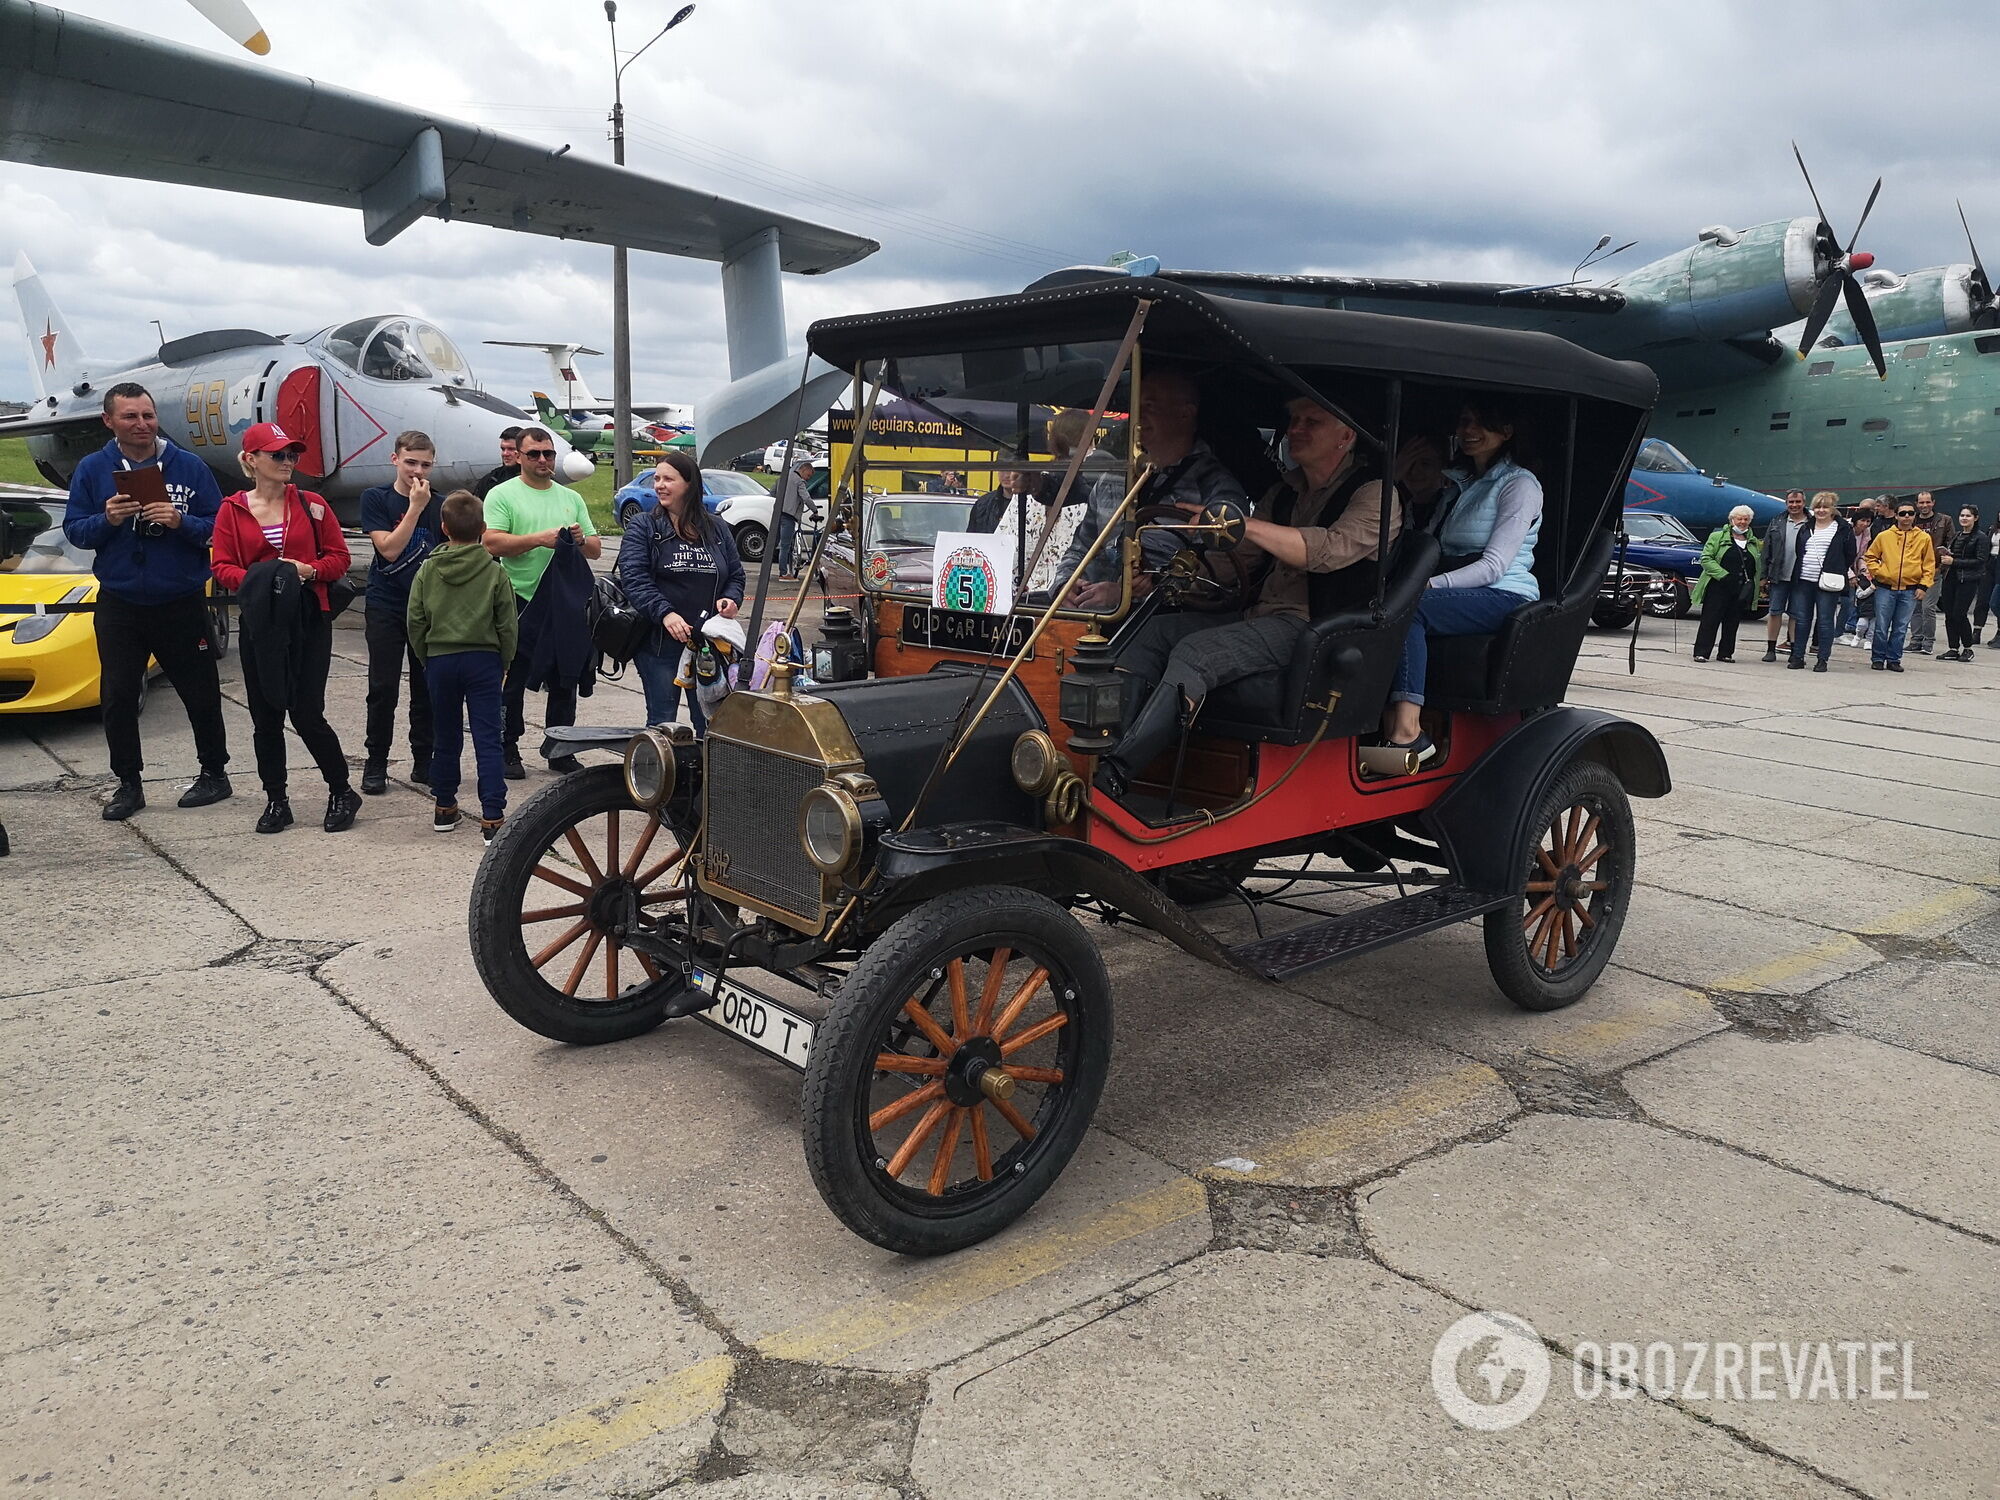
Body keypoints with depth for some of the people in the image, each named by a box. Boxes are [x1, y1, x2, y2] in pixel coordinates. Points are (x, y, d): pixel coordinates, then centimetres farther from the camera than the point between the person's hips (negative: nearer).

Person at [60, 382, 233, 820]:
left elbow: (219, 526, -2)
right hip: (119, 604, 2)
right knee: (117, 697, 2)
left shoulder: (189, 466, -1)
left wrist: (181, 522, -20)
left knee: (200, 693, 6)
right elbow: (74, 530, 3)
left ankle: (214, 772, 22)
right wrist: (107, 520, -16)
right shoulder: (92, 469, 3)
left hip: (182, 603, -1)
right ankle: (128, 783, 14)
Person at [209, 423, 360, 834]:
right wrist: (254, 578, -16)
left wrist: (310, 571, -14)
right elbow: (222, 566, 2)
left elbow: (339, 557, 5)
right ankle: (276, 801, 19)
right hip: (260, 622, 2)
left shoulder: (311, 504, 4)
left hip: (310, 619, -2)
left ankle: (342, 793, 12)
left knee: (307, 714, -5)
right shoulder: (232, 510, 4)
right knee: (265, 716, 6)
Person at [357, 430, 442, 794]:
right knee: (383, 689, -1)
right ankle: (375, 765, 10)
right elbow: (389, 549, -13)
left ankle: (424, 762, 17)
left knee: (427, 689, 6)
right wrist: (415, 507, -15)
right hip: (387, 608, -2)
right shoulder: (375, 498, -1)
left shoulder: (440, 505, 5)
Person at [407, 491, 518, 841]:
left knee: (445, 737, 15)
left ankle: (444, 808, 25)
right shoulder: (495, 572, -6)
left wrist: (426, 657, 13)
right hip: (483, 659, -2)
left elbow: (416, 622, 1)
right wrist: (504, 662, 9)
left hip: (439, 659, 2)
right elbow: (508, 625, -4)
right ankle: (492, 817, -6)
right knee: (488, 739, -2)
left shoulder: (428, 571, -1)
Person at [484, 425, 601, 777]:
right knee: (514, 681, 2)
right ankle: (509, 750, 12)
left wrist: (581, 539, -8)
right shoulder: (503, 495, -1)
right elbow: (492, 543, -13)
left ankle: (560, 750, 21)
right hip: (520, 601, -5)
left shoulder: (571, 498, 14)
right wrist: (539, 539, -21)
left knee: (565, 680, 10)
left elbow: (596, 549, 14)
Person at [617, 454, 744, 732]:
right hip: (659, 639, -3)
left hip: (708, 639, 3)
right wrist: (665, 613, -25)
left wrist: (731, 599, -5)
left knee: (709, 720, 9)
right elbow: (634, 578, -11)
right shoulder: (644, 528, 0)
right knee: (662, 721, 4)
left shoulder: (717, 530, 11)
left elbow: (736, 574, 17)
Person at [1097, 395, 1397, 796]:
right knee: (1154, 631, -13)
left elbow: (1331, 549, -22)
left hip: (1312, 628, -8)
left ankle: (1111, 778, -37)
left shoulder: (1374, 494, -2)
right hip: (1257, 618, 8)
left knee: (1195, 653, -30)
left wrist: (1243, 525, -28)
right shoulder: (1285, 491, 22)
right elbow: (1243, 566, 22)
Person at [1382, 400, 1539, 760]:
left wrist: (1428, 585, -24)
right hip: (1463, 594, 7)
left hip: (1507, 598, -7)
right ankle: (1390, 726, -35)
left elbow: (1494, 565, -12)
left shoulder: (1519, 484, 0)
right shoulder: (1461, 483, 26)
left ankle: (1407, 733, -40)